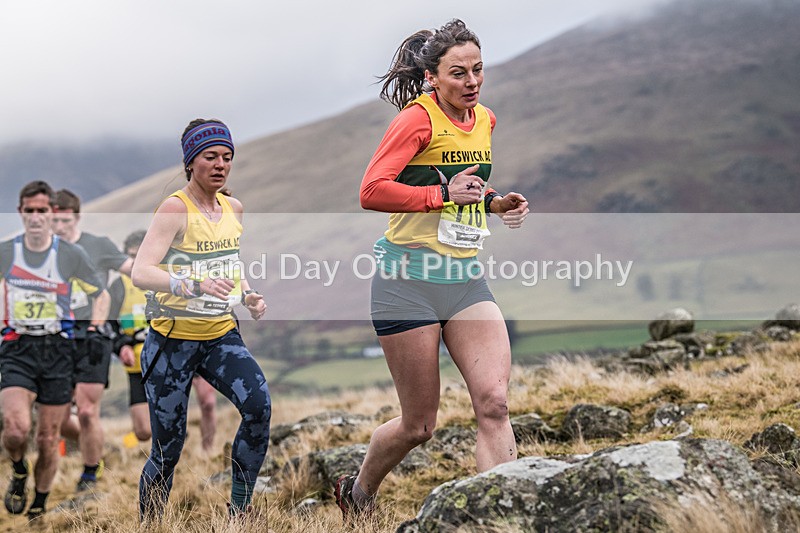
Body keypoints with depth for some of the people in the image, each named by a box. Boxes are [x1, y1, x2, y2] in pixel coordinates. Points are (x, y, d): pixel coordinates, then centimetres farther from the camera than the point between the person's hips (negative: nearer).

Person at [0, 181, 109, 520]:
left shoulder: (71, 255, 1)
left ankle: (39, 508, 23)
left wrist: (94, 330, -2)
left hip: (57, 350, 0)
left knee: (48, 438, 3)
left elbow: (101, 294, 12)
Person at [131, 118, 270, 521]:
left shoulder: (233, 209, 6)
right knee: (167, 450, 1)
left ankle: (238, 512, -9)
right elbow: (141, 274, -26)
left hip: (222, 336, 5)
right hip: (173, 341, -5)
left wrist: (249, 296, 4)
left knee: (259, 407, -21)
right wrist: (195, 285, -40)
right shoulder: (175, 209, -13)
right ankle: (148, 525, 23)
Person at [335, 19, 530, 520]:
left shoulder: (485, 120, 11)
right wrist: (444, 193, -21)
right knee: (419, 425, 3)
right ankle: (358, 493, 32)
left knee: (495, 403, -12)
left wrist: (498, 202, 9)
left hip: (466, 279, 6)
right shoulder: (418, 118, -11)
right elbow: (372, 191, -20)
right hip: (410, 279, -6)